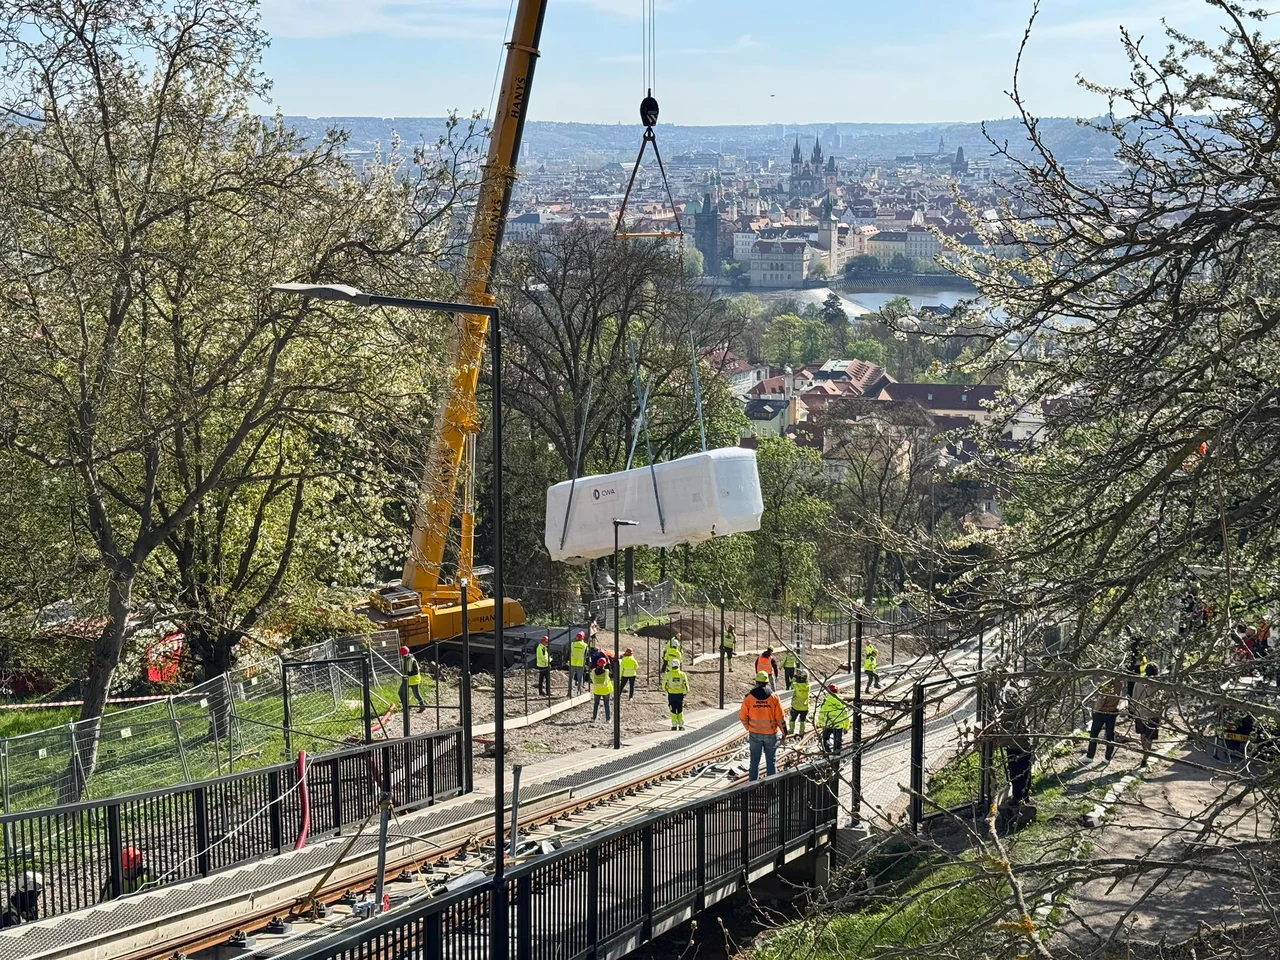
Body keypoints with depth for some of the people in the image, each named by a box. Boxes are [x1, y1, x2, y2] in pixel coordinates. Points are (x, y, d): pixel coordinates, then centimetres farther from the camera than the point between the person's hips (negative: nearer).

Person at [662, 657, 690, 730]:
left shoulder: (668, 674, -12)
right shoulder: (682, 674, -8)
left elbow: (664, 684, -3)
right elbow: (686, 684, -4)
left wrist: (665, 690, 17)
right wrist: (686, 691, 16)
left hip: (671, 695, -1)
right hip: (680, 694, 1)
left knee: (673, 711, 9)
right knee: (680, 711, 12)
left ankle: (674, 726, 8)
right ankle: (681, 726, 12)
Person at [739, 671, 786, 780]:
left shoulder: (749, 697, -8)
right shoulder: (773, 697, -10)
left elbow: (743, 716, -4)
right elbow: (780, 718, -7)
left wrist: (748, 728, 13)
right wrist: (784, 732, 6)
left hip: (754, 733, 1)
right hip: (771, 734, -1)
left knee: (754, 761, 11)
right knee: (771, 761, 9)